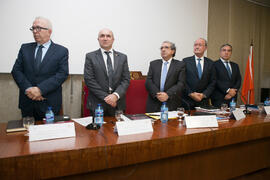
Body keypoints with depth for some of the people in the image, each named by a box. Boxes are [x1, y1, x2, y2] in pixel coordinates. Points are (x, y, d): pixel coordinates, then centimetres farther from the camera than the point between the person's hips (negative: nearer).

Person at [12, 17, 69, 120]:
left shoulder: (61, 51, 0)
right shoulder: (25, 48, 11)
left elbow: (62, 74, -10)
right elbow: (16, 70, 5)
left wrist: (40, 89, -19)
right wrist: (28, 88, -13)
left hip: (49, 104, -3)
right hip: (27, 103, 3)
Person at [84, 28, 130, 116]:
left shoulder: (122, 57, 9)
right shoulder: (90, 56, 3)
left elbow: (126, 79, 3)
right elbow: (89, 80, -5)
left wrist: (116, 95, -13)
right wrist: (105, 97, -12)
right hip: (97, 104, -1)